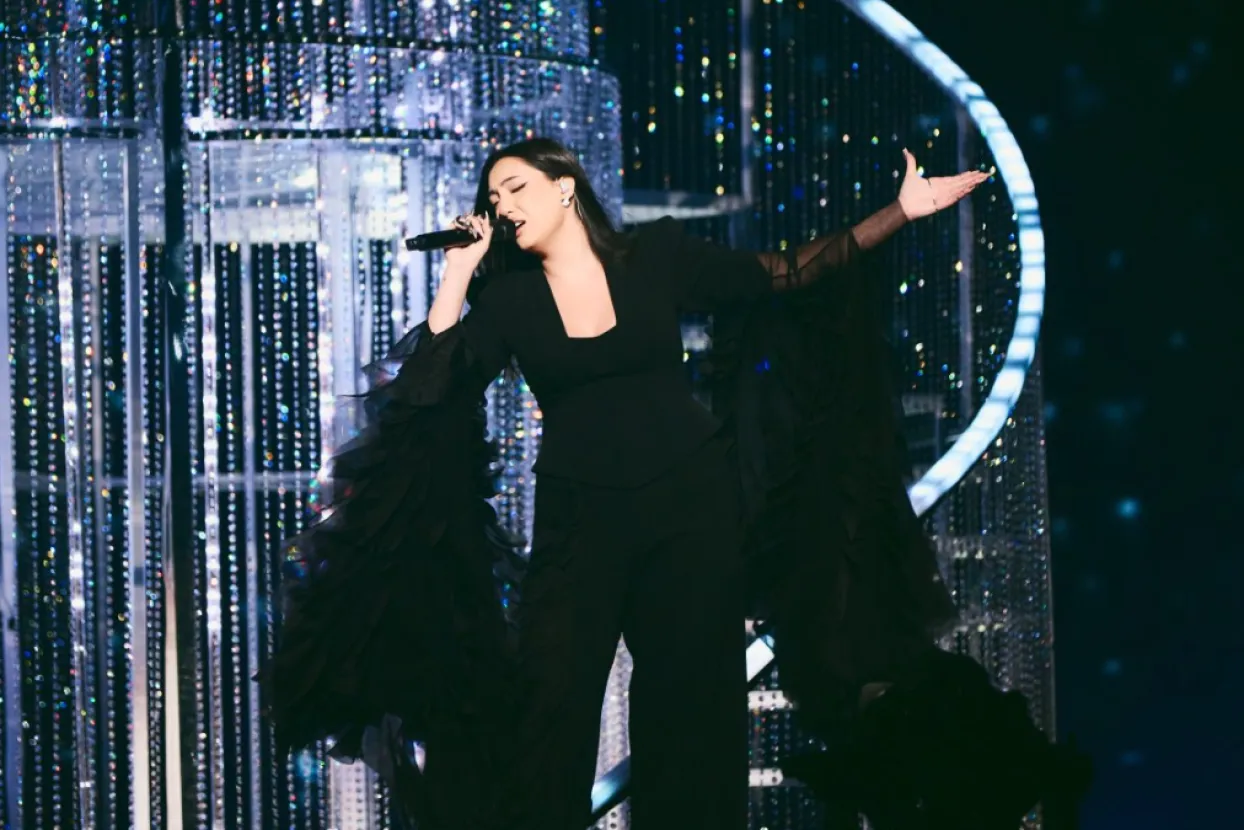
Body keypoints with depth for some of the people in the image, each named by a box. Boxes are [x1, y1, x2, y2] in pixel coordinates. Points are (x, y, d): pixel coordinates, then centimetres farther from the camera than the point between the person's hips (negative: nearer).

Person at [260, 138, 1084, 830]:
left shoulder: (660, 256, 0)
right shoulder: (509, 301, 2)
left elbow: (790, 277, 3)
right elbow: (426, 391, -9)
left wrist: (901, 212, -2)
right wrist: (458, 271, -11)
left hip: (691, 507, 0)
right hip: (579, 520, 0)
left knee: (695, 707, 6)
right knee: (548, 711, -7)